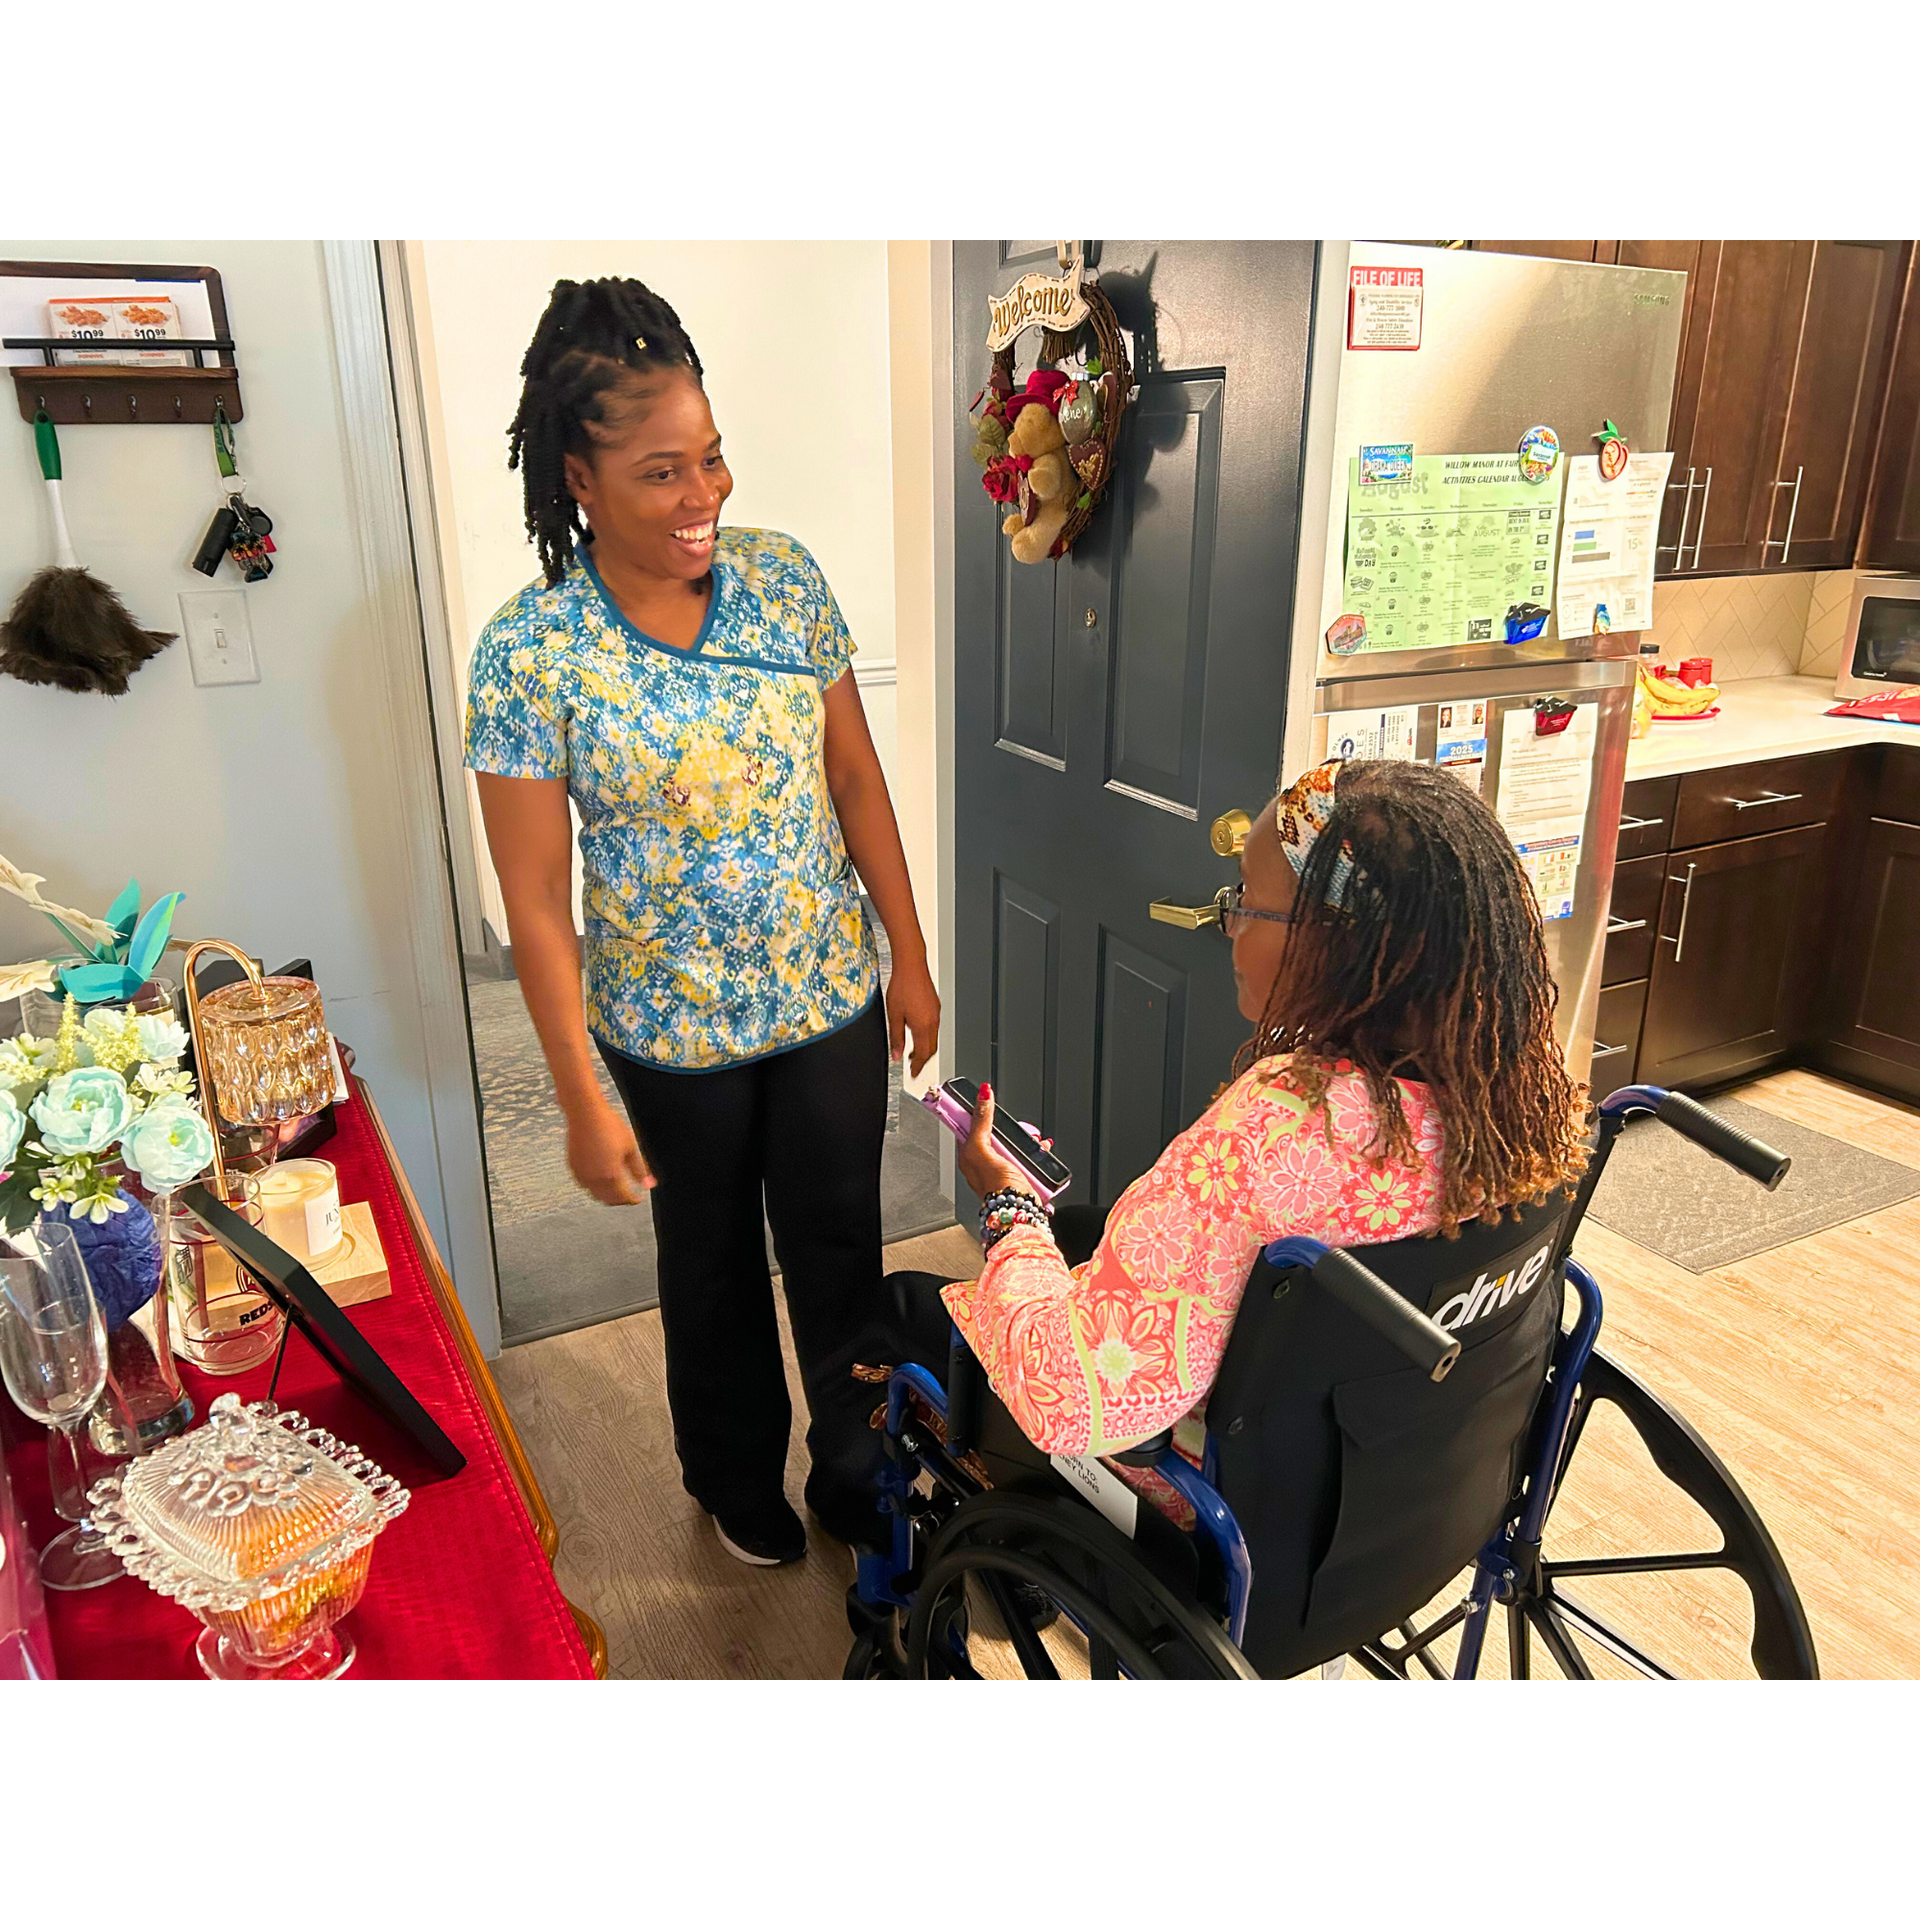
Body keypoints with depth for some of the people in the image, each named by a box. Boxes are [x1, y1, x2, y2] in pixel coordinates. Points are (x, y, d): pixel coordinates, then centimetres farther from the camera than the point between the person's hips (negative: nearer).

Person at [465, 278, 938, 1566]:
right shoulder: (529, 653, -17)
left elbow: (856, 779, 1)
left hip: (834, 1001, 3)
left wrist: (909, 957, 3)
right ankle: (738, 1477, 48)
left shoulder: (784, 578, -7)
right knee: (714, 1261, 20)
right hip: (676, 1035, -2)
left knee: (842, 1252, 16)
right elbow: (535, 896, -13)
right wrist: (583, 1098, -12)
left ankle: (857, 1481, 43)